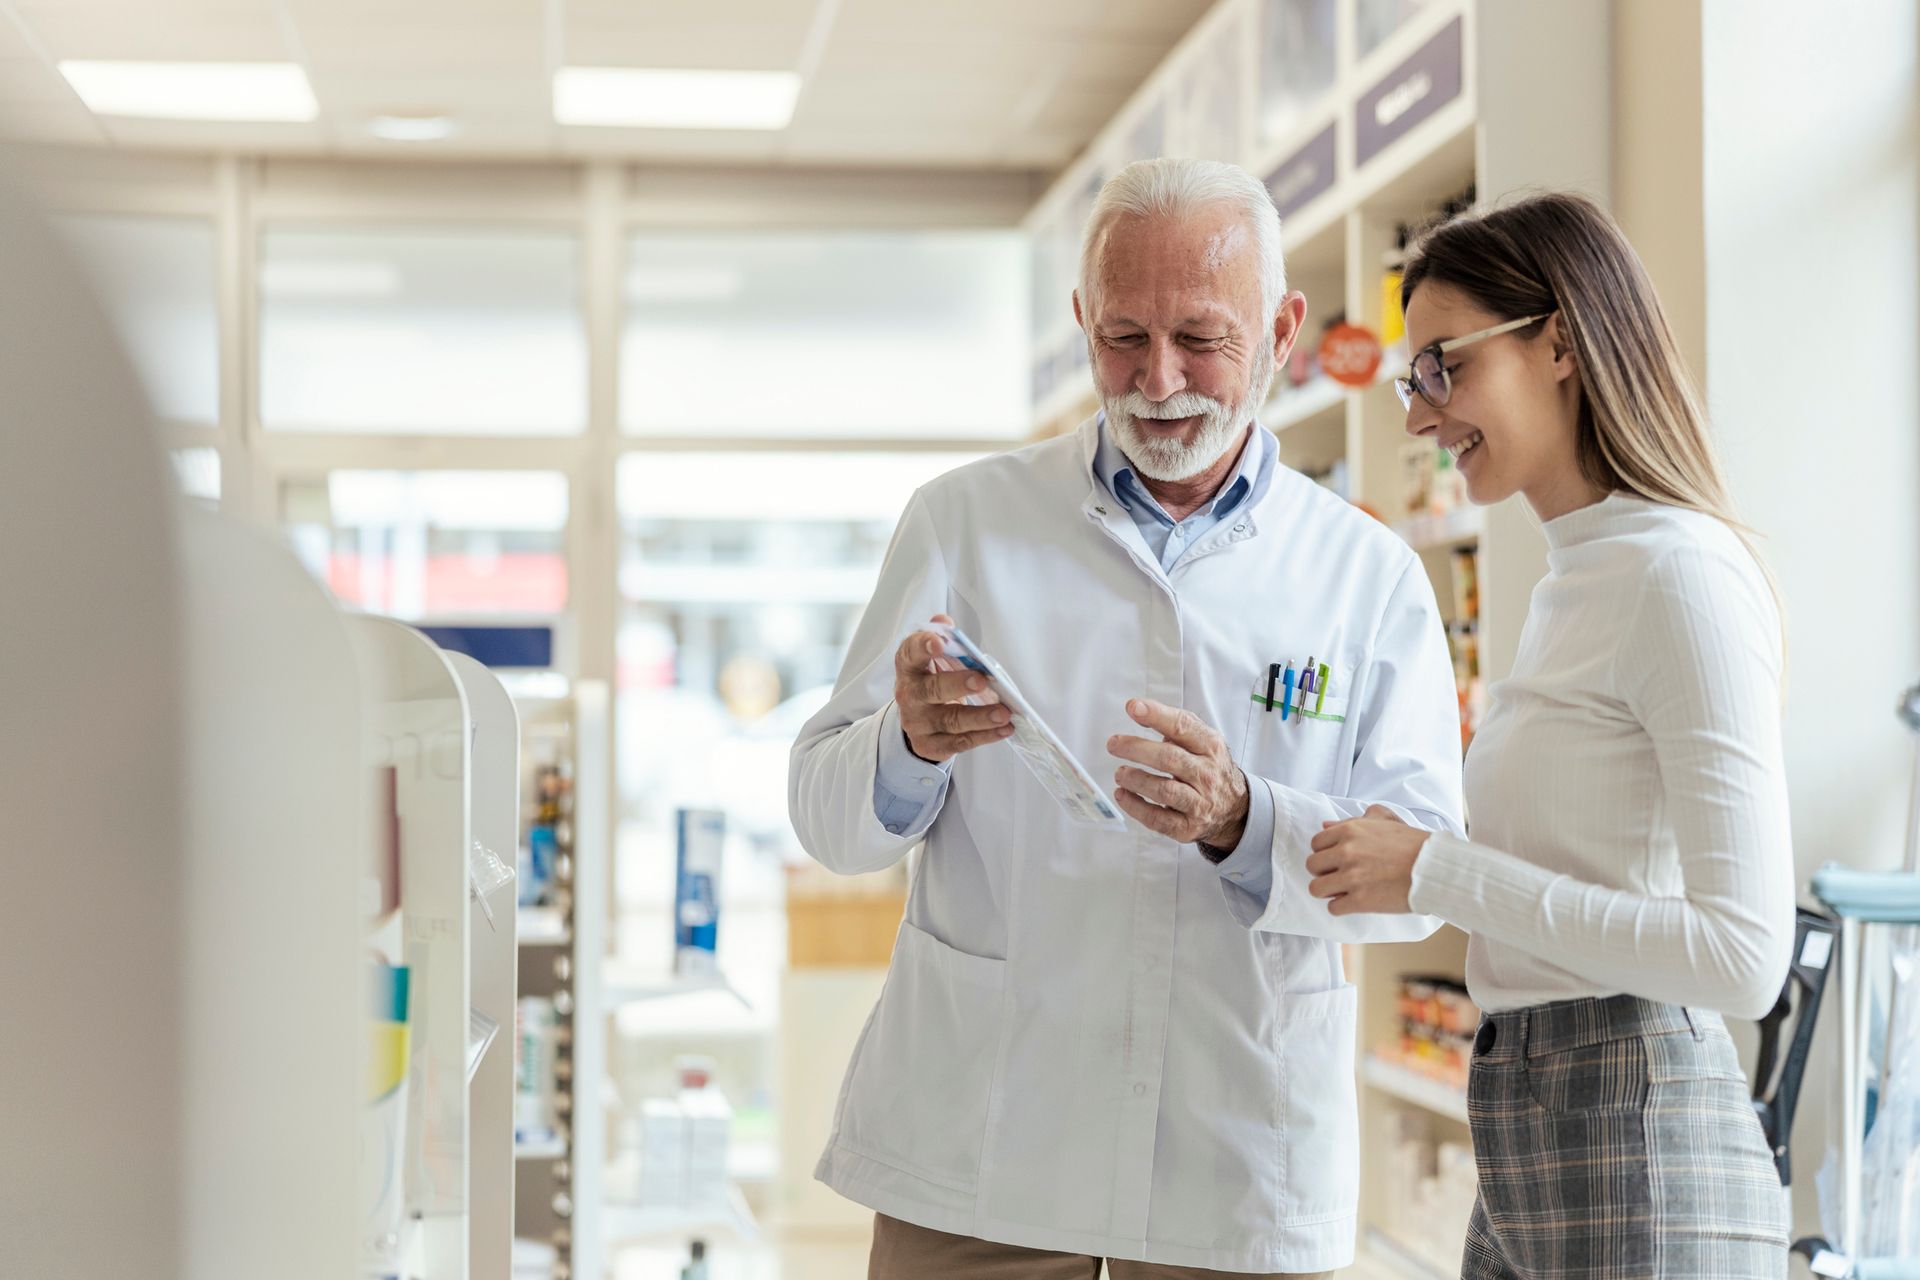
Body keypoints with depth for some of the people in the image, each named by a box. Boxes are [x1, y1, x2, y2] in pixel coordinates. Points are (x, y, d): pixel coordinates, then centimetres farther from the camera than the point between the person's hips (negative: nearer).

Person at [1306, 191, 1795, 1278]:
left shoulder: (1685, 577, -13)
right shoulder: (1573, 583, 16)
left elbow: (1742, 954, -20)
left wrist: (1437, 874, -16)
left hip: (1637, 1152, -9)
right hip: (1532, 1151, 9)